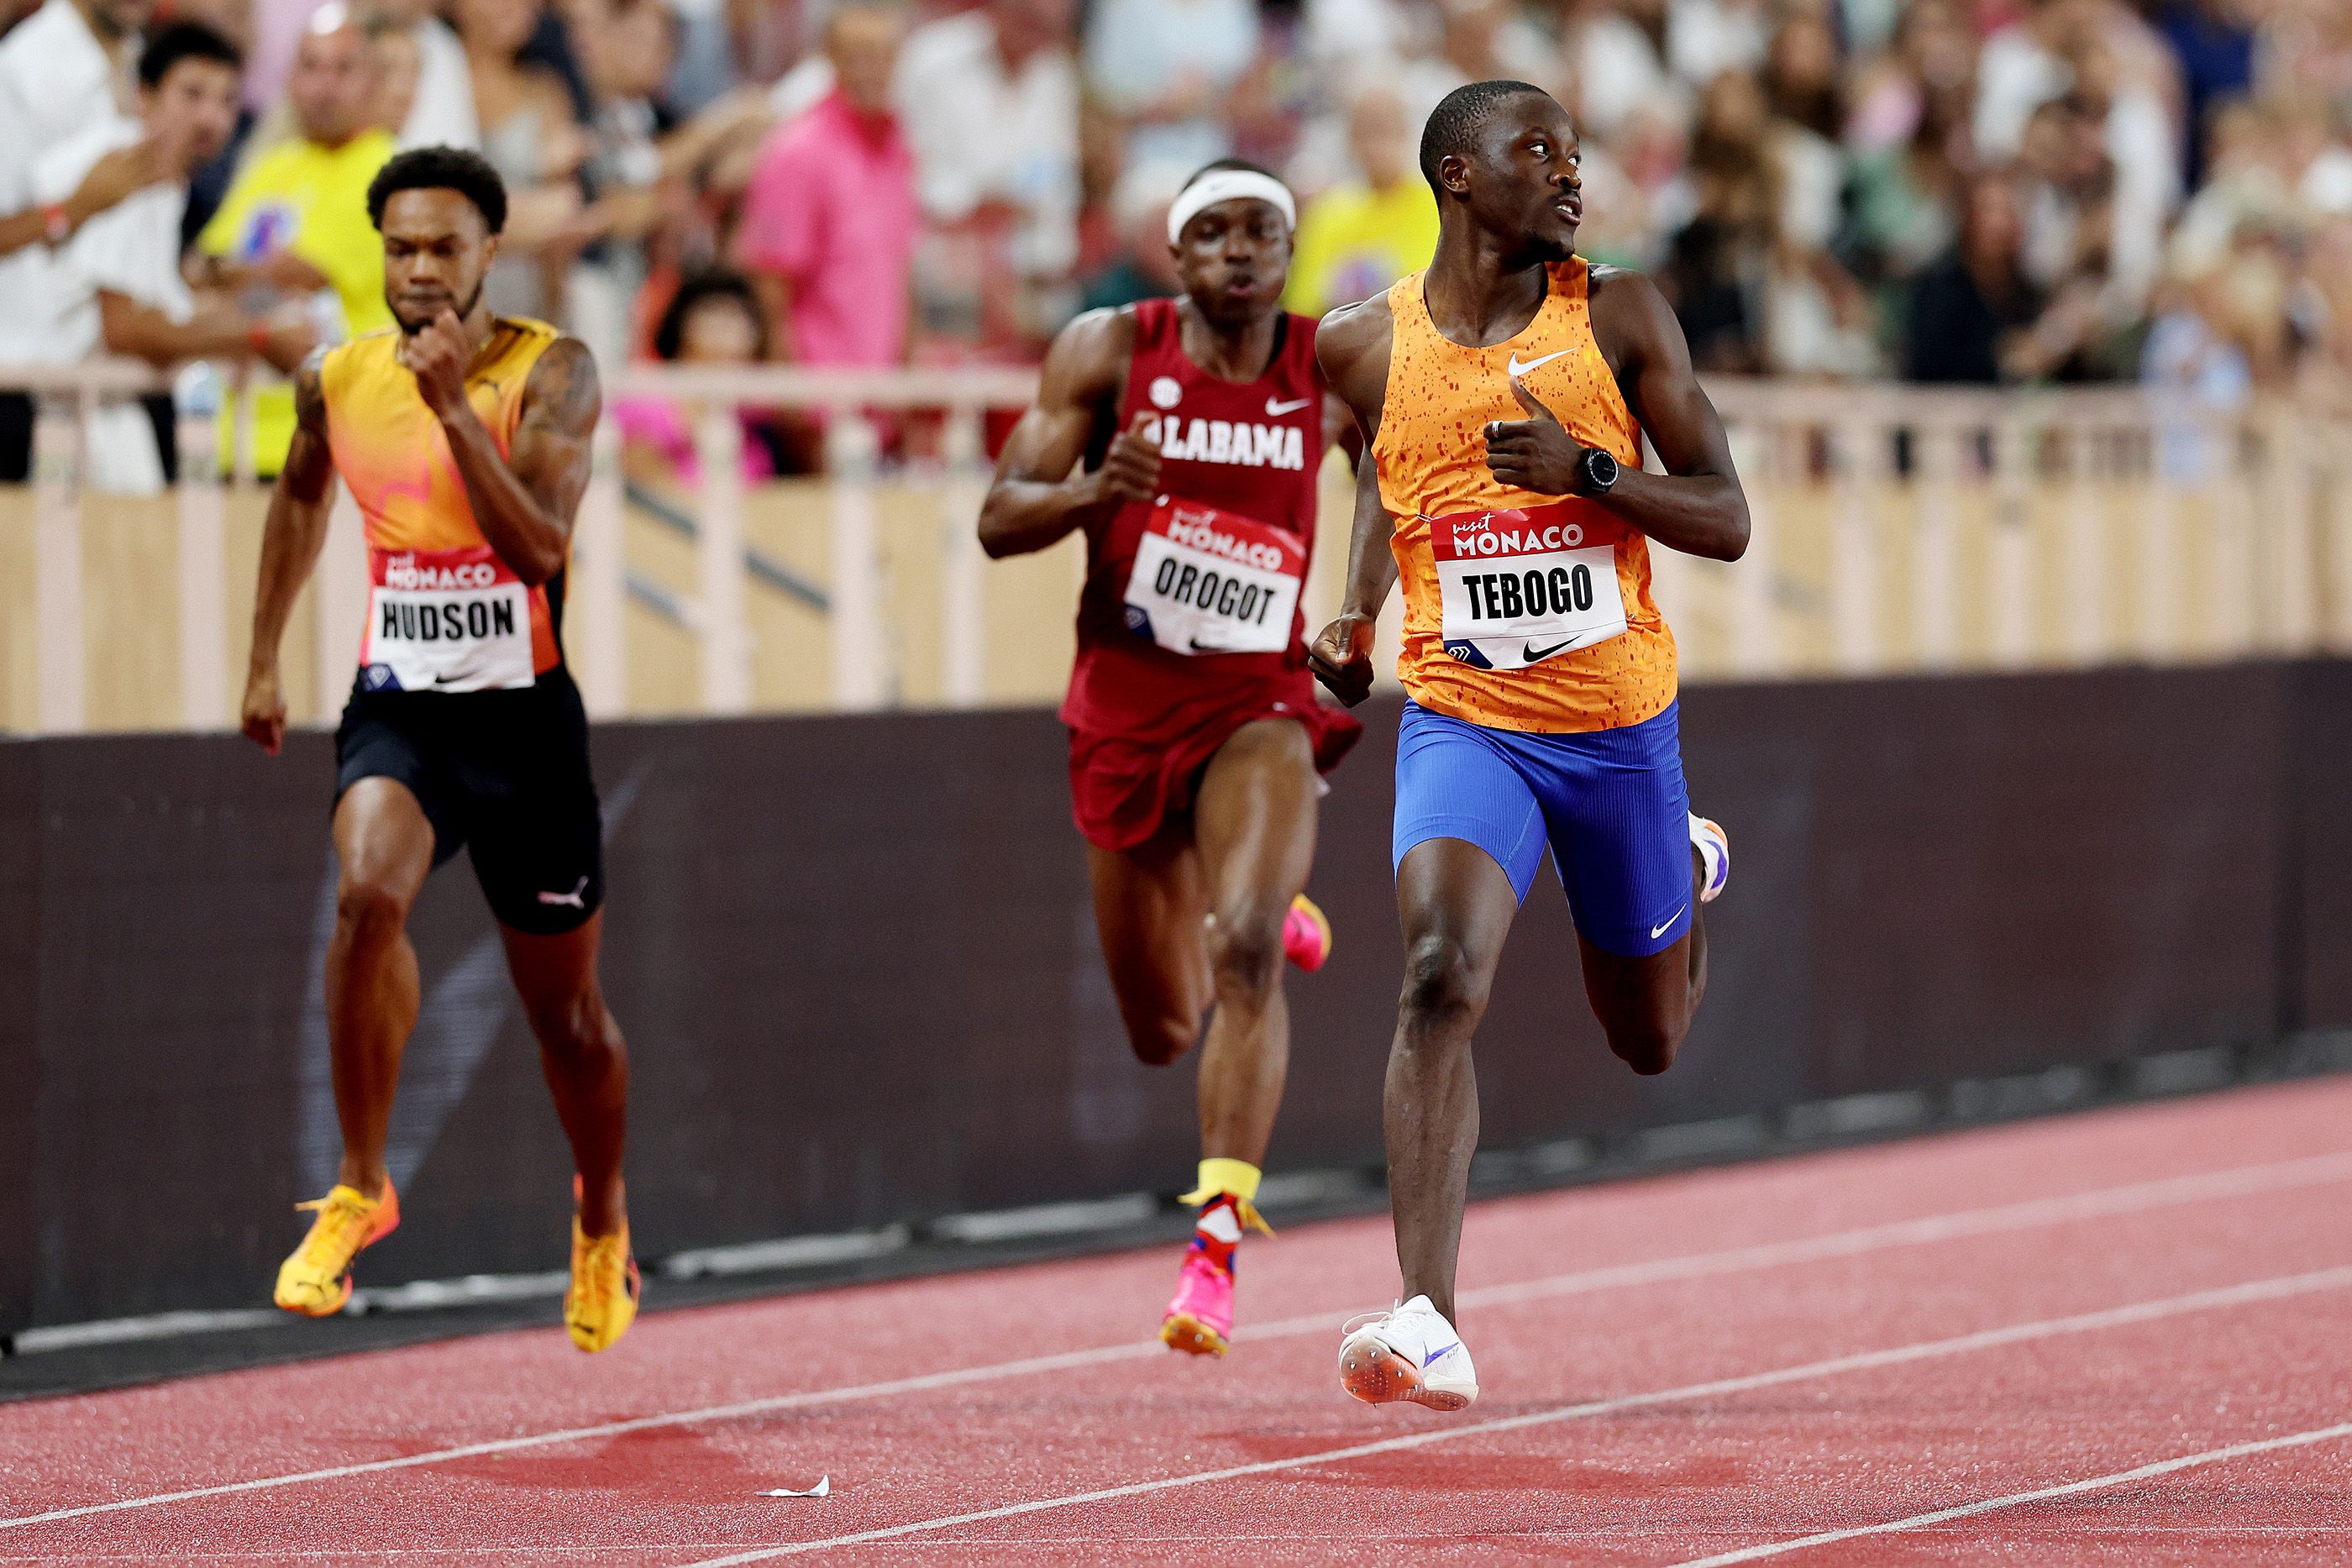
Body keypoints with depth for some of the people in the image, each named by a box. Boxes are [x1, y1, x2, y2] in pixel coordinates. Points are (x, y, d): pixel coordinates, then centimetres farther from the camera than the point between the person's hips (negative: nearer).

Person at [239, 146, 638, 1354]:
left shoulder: (552, 376, -11)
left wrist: (454, 407, -28)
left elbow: (541, 549, -24)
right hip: (397, 705, 2)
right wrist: (265, 655, 22)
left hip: (524, 715, -2)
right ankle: (360, 1187, -15)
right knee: (368, 895, -30)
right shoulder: (336, 381, 1)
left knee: (564, 1006, 10)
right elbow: (301, 496, 23)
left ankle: (602, 1223, 38)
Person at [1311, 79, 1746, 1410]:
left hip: (1621, 726, 1)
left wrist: (1587, 471, -20)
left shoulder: (1620, 319, -4)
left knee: (1651, 1038, 18)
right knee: (1442, 975, -27)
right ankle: (1431, 1325, -30)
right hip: (1464, 719, -1)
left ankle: (1689, 866, 54)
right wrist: (1358, 614, 14)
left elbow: (1727, 521, -5)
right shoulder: (1366, 345, -1)